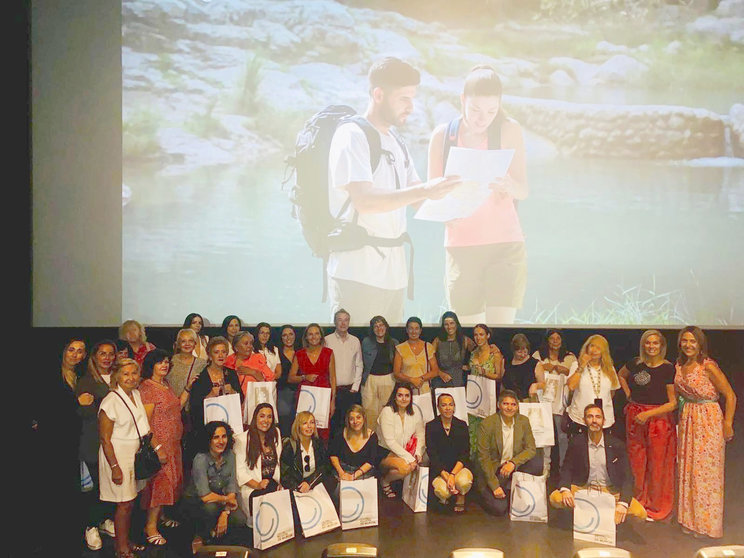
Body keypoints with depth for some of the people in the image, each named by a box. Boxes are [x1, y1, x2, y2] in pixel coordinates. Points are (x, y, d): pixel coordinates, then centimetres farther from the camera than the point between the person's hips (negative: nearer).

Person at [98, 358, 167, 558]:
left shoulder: (136, 395, 5)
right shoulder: (111, 402, -18)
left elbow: (144, 427, 11)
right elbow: (105, 439, -17)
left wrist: (158, 448, 4)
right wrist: (115, 467, -17)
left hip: (135, 455, 7)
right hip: (118, 457, -7)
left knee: (130, 502, 14)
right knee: (124, 504, 1)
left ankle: (125, 541, 30)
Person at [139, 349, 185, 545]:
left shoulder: (166, 384, 12)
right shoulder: (147, 387, -15)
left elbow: (176, 408, 17)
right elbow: (146, 421, -18)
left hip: (173, 443, 9)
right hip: (159, 442, -9)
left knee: (169, 479, 15)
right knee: (160, 480, -7)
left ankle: (159, 515, 30)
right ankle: (151, 526, 1)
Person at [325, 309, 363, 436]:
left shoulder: (355, 341, 9)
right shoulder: (327, 340, -1)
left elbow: (359, 366, 11)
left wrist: (355, 387, 2)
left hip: (351, 391, 2)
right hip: (332, 390, -2)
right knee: (332, 423, -1)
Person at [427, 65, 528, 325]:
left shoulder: (510, 130, 0)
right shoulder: (442, 135, 3)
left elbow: (523, 191, -1)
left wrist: (508, 185, -25)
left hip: (505, 245, -1)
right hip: (460, 246, 1)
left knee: (501, 323, -9)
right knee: (468, 323, 2)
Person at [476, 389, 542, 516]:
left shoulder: (523, 421, -3)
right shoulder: (487, 424, -15)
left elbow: (531, 449, -7)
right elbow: (483, 457, -13)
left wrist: (513, 462, -26)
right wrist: (495, 486, -18)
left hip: (514, 469, 4)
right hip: (493, 470, -4)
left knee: (538, 461, -23)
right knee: (499, 508, -21)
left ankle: (511, 489, -4)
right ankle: (484, 491, 12)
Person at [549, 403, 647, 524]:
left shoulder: (616, 445, -5)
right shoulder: (576, 442, -3)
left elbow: (626, 476, -8)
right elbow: (567, 469, -1)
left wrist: (623, 503, -26)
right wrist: (565, 489, -24)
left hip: (610, 491, 1)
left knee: (640, 514, -23)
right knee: (555, 498, -27)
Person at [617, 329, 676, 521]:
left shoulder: (669, 369, -10)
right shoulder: (636, 363, 1)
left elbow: (673, 403, -11)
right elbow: (620, 375, 24)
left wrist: (648, 414, -17)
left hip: (659, 419, -4)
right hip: (635, 419, 4)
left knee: (657, 464, 4)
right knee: (636, 462, 11)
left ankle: (657, 508, 21)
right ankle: (639, 504, 27)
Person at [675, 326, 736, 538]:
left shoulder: (708, 367, -15)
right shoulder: (679, 366, 5)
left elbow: (730, 396, -11)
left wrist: (728, 424, -10)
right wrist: (681, 416, 11)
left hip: (708, 421, -6)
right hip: (686, 421, 6)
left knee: (706, 472, 1)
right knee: (686, 470, 11)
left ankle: (707, 523, 14)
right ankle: (690, 519, 23)